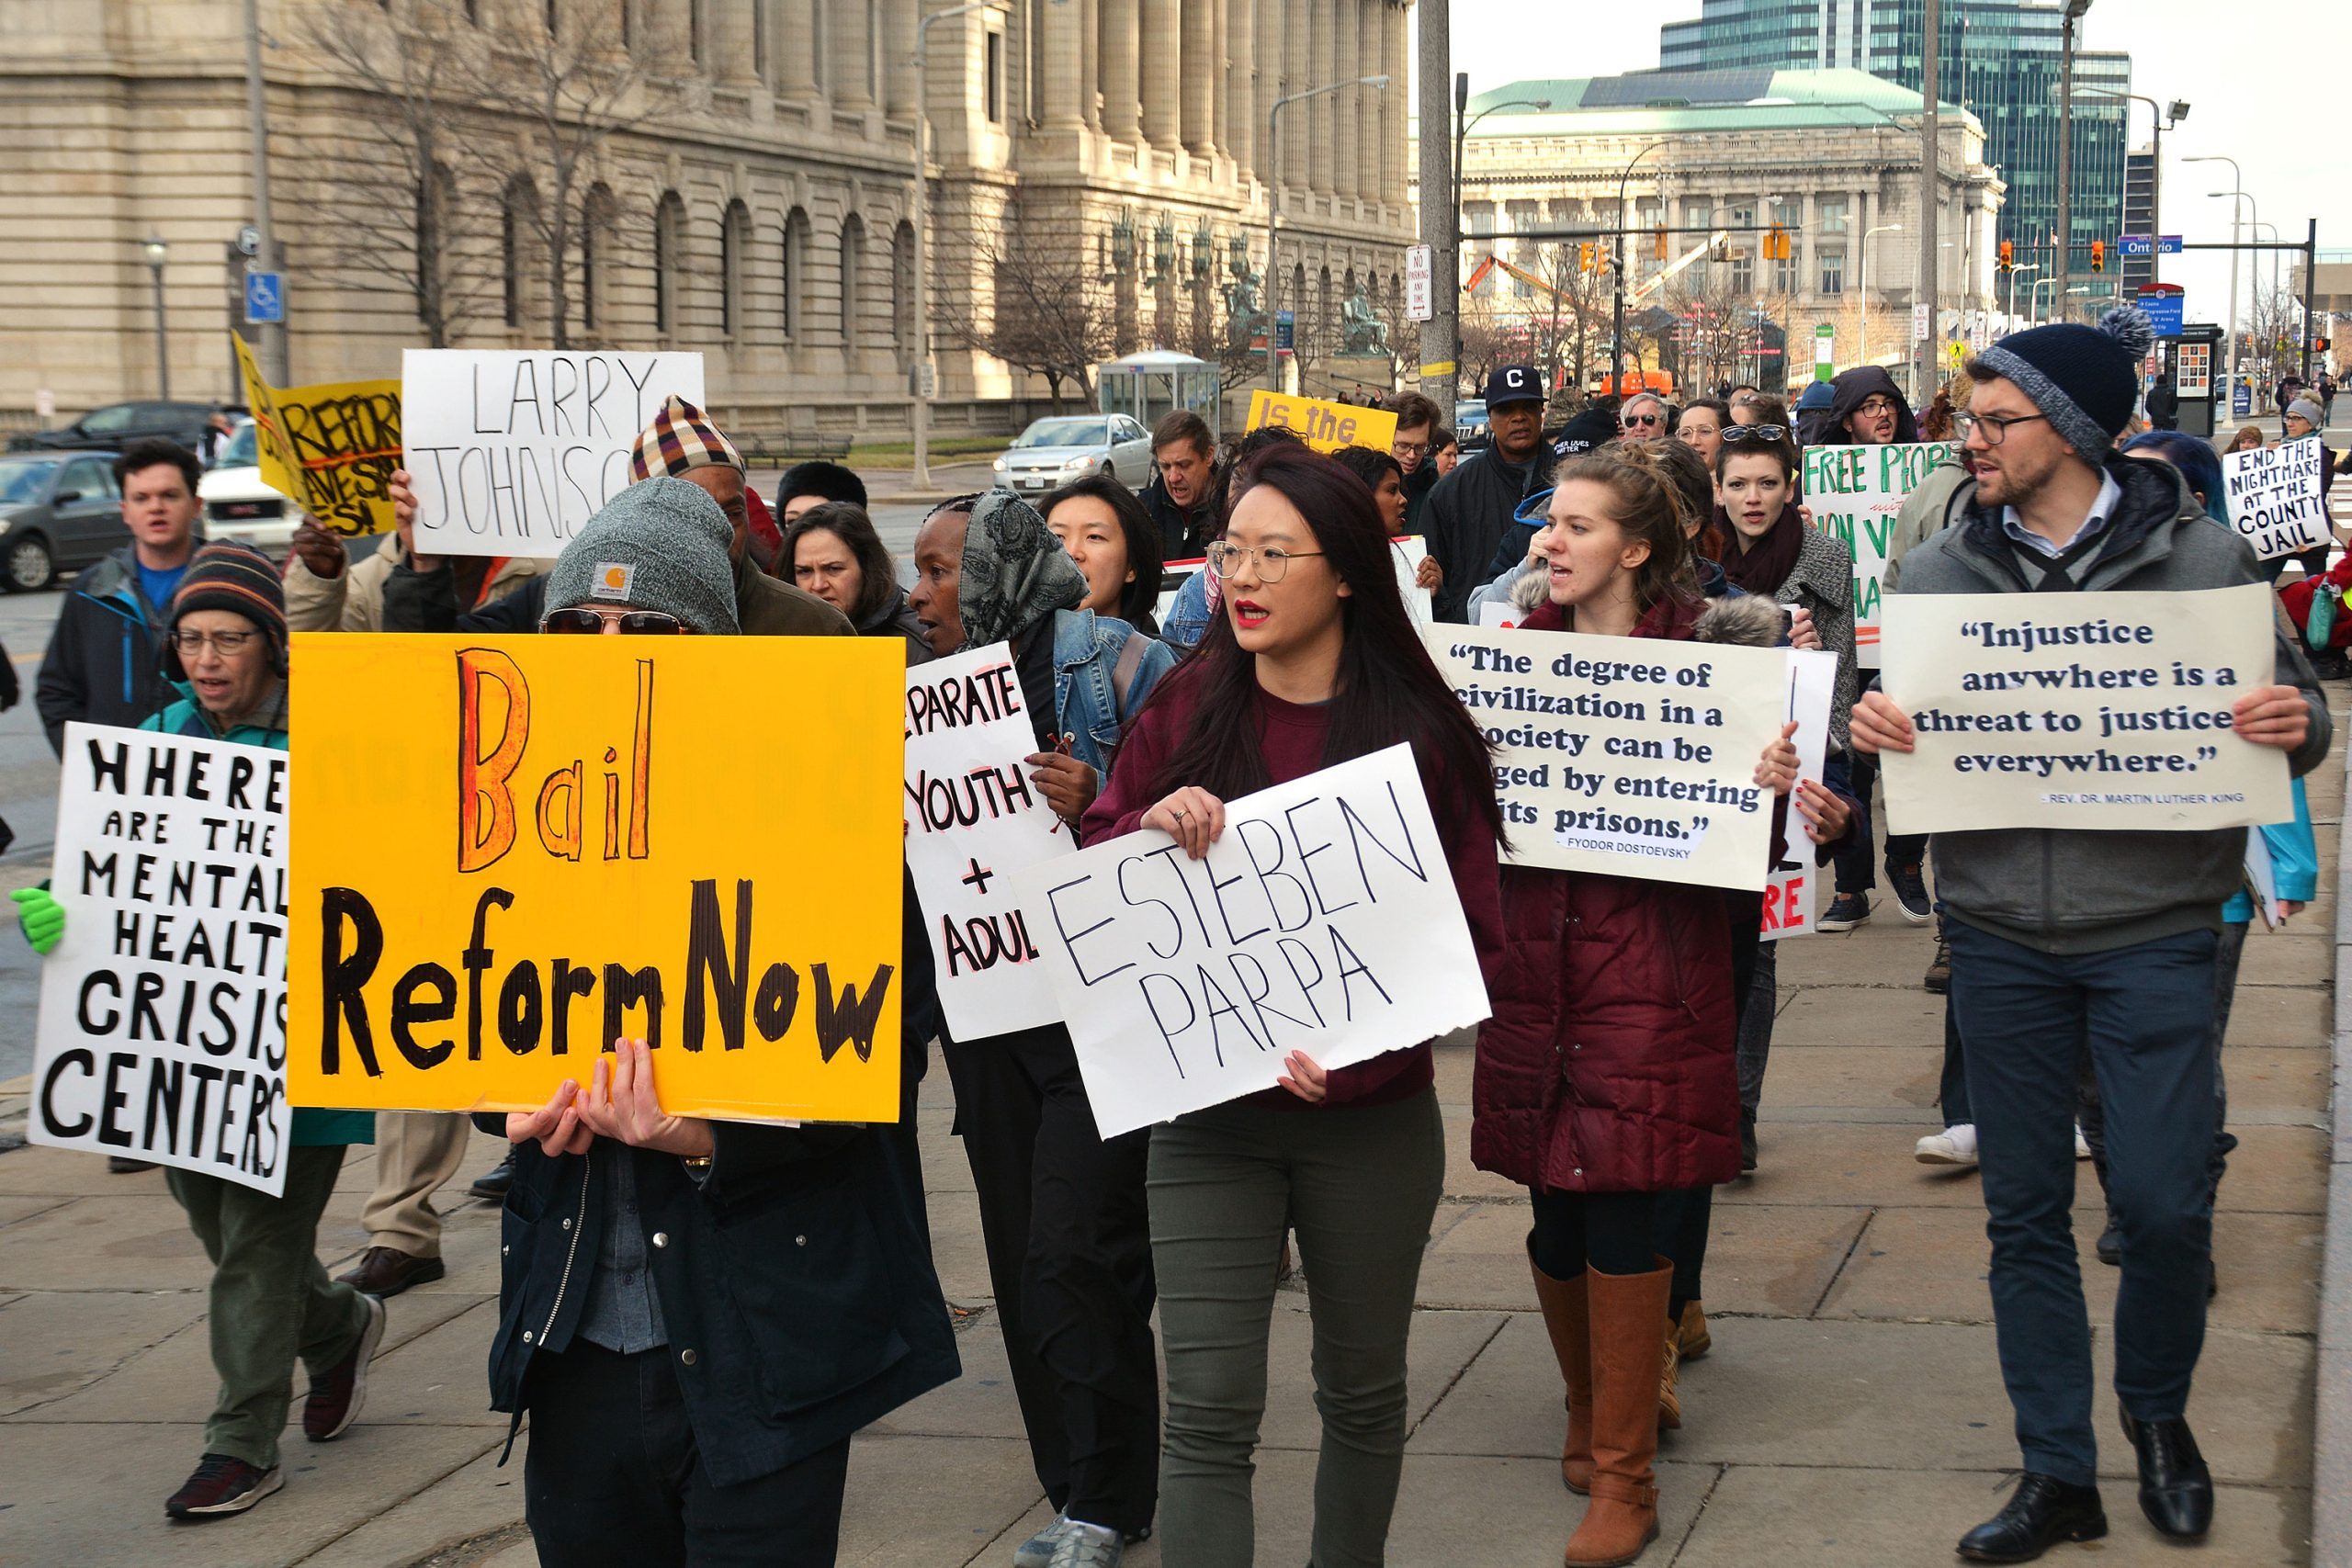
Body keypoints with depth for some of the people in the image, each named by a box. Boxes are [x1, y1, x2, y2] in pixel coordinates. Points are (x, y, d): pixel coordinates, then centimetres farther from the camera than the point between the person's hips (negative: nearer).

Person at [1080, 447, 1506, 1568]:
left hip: (1371, 1118, 0)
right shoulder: (1186, 708, 0)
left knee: (1362, 1389, 15)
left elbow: (1470, 936, -6)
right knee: (1209, 1412, -6)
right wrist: (1150, 825, -19)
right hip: (1205, 1113, 0)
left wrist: (1359, 1048, -21)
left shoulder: (1421, 732, -5)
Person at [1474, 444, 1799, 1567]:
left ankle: (1622, 1474, 5)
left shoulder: (1703, 650, -3)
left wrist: (1777, 786, -23)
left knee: (1621, 1209, -5)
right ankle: (1592, 1414, 32)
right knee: (1555, 1210, 8)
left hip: (1651, 960, -4)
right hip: (1534, 958, 4)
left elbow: (1740, 801, -2)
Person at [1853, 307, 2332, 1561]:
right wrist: (1868, 730, -14)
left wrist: (2294, 725, -20)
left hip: (2152, 932, -2)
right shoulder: (1938, 571, 3)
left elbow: (2291, 708, 3)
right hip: (2000, 932, 2)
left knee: (2163, 1203, -1)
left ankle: (2157, 1408, 29)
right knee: (2025, 1212, 8)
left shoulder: (2198, 558, -3)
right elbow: (1894, 720, 9)